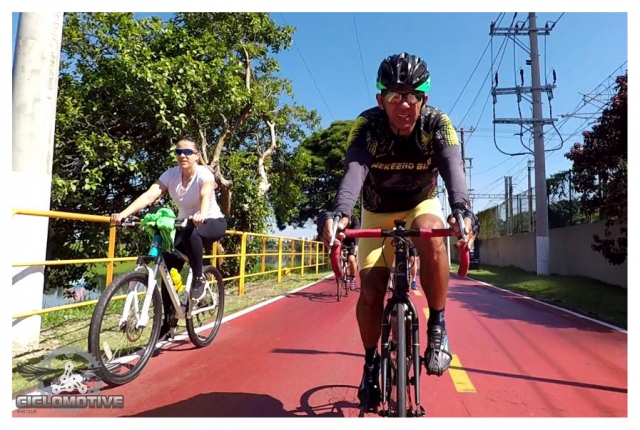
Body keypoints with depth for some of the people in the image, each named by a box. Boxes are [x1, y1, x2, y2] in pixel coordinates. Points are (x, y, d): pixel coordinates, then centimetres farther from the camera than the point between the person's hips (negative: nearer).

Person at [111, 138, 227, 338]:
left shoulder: (204, 174, -20)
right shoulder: (170, 175, -9)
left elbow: (206, 196, -41)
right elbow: (149, 196, -22)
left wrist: (202, 216, -63)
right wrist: (123, 214, -38)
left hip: (212, 223, -4)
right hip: (186, 224, 5)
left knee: (192, 233, -39)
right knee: (168, 269, -7)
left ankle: (198, 278, -17)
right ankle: (168, 321, 7)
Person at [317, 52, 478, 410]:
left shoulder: (437, 124, -21)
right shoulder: (368, 126, -23)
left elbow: (453, 167, -38)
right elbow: (355, 169, -40)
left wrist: (462, 209, -59)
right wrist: (339, 212, -60)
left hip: (421, 205, 0)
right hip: (378, 212, 0)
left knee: (432, 237, -36)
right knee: (371, 289, -10)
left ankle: (437, 327, -14)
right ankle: (371, 363, 15)